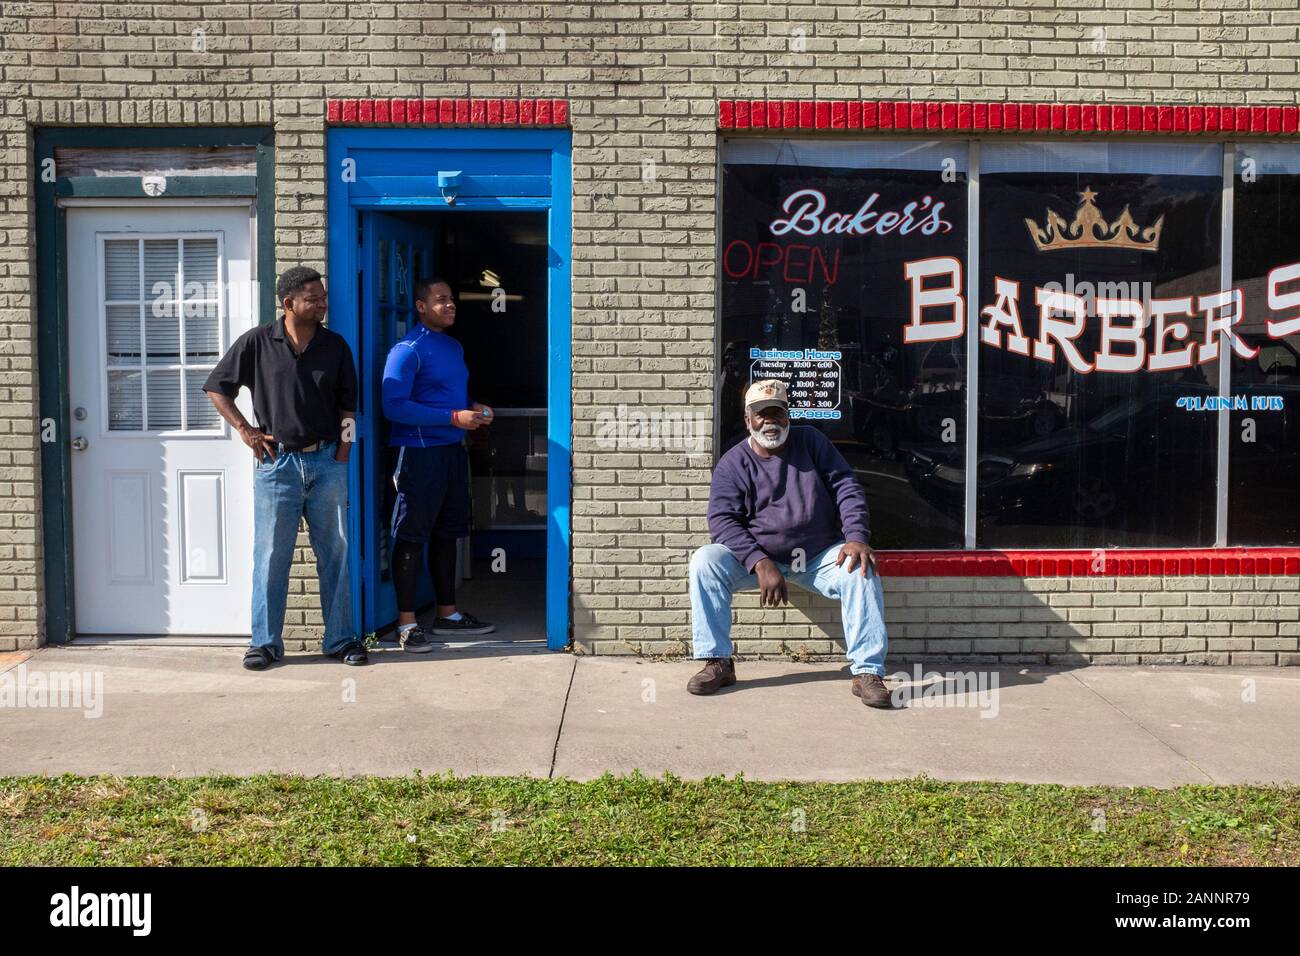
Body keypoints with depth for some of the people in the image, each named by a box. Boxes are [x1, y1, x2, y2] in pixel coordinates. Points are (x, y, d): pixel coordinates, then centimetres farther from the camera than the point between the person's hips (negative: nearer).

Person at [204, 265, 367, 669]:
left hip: (326, 461, 2)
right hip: (277, 462, -2)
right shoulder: (257, 342, -1)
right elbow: (216, 386, 7)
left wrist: (342, 454, 2)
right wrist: (245, 430, -1)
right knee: (271, 555, 2)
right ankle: (265, 642, 13)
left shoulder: (335, 345, 6)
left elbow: (347, 404, 9)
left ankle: (341, 639, 16)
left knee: (334, 555, 6)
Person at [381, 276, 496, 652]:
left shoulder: (454, 347, 15)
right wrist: (454, 417, -22)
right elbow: (394, 406, -20)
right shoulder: (408, 350, -12)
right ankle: (407, 623, 3)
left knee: (447, 533, 15)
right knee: (412, 536, -3)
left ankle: (448, 614, 25)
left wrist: (473, 409, 4)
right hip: (420, 451, -9)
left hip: (453, 450, 9)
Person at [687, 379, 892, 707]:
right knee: (704, 562, -24)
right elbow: (723, 520, -12)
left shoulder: (810, 441, 4)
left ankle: (867, 671, -23)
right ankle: (717, 662, -17)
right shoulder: (732, 463, -2)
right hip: (756, 557, 0)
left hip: (821, 555, 1)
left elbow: (846, 487, 0)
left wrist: (856, 537, -17)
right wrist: (760, 563, -27)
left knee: (862, 571, -28)